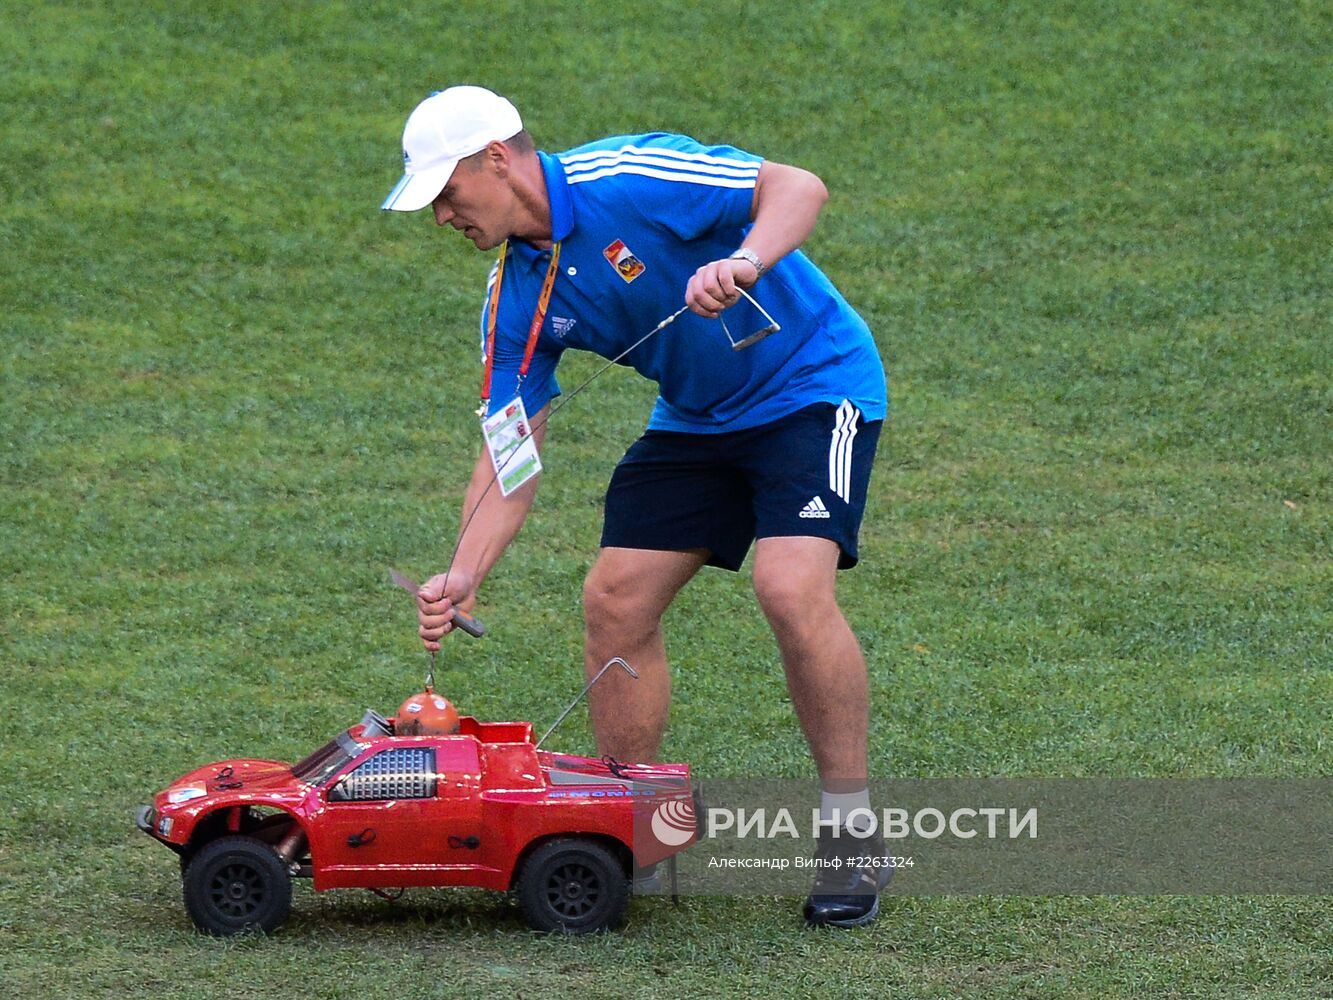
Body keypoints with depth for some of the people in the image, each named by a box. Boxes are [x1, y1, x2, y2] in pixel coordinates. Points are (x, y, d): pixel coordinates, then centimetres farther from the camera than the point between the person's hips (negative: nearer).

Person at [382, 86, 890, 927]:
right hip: (695, 418, 8)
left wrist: (743, 263, -45)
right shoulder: (519, 297, -2)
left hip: (814, 386, -8)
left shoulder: (628, 179, -24)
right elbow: (512, 449, -2)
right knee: (615, 600, -1)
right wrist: (465, 575, -15)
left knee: (792, 588, -25)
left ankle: (853, 834, -12)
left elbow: (799, 187, -26)